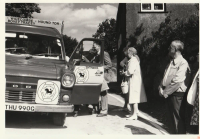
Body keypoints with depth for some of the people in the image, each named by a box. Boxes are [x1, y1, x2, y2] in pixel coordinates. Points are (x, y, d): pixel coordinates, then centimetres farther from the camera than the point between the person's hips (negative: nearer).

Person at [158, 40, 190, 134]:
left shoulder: (183, 63, -14)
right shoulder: (171, 62, 14)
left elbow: (177, 81, -21)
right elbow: (165, 77, 17)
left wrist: (166, 92, -16)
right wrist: (161, 88, 1)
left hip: (177, 95, -9)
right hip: (168, 94, 9)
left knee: (177, 120, -1)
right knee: (170, 119, 16)